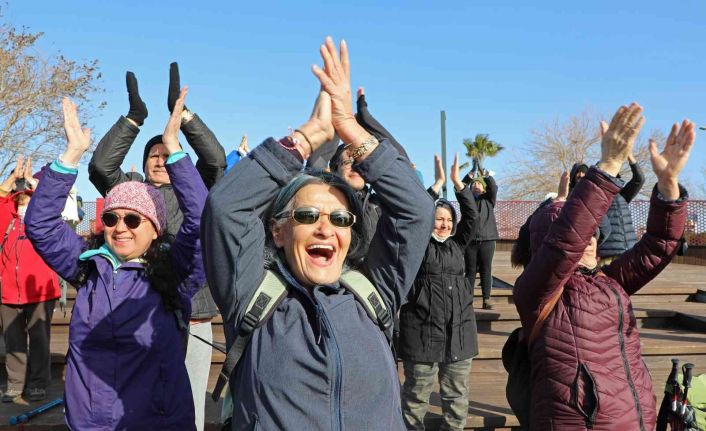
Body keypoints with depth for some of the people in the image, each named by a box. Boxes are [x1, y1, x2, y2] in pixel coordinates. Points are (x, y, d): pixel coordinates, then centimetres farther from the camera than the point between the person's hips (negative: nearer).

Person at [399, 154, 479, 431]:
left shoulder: (457, 245, 12)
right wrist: (438, 183, -12)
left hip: (459, 333, 5)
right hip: (422, 333, -5)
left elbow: (472, 216, 4)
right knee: (416, 395, 5)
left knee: (457, 395, 13)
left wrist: (457, 182, -3)